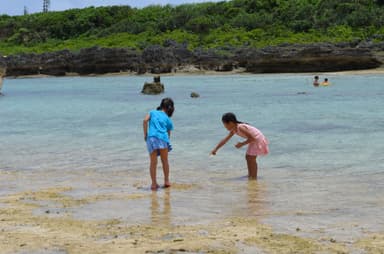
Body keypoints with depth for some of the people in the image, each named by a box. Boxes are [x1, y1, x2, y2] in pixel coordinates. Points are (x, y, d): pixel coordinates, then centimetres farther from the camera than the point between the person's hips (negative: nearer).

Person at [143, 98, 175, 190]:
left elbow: (145, 120, 2)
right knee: (165, 161, 16)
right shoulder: (168, 120, 21)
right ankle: (166, 181, 22)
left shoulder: (152, 112, 20)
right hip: (162, 138, 0)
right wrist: (167, 141, 32)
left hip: (151, 138, 0)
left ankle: (154, 183, 2)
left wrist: (145, 134, 6)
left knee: (153, 162, 4)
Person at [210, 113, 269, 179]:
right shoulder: (233, 130, 2)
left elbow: (252, 138, -27)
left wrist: (242, 144, -18)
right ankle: (250, 174, 26)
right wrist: (215, 149, 8)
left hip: (258, 139, -10)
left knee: (251, 158, -8)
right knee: (248, 157, 16)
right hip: (254, 140, 10)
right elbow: (225, 140, 7)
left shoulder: (240, 128, -28)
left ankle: (254, 177, -2)